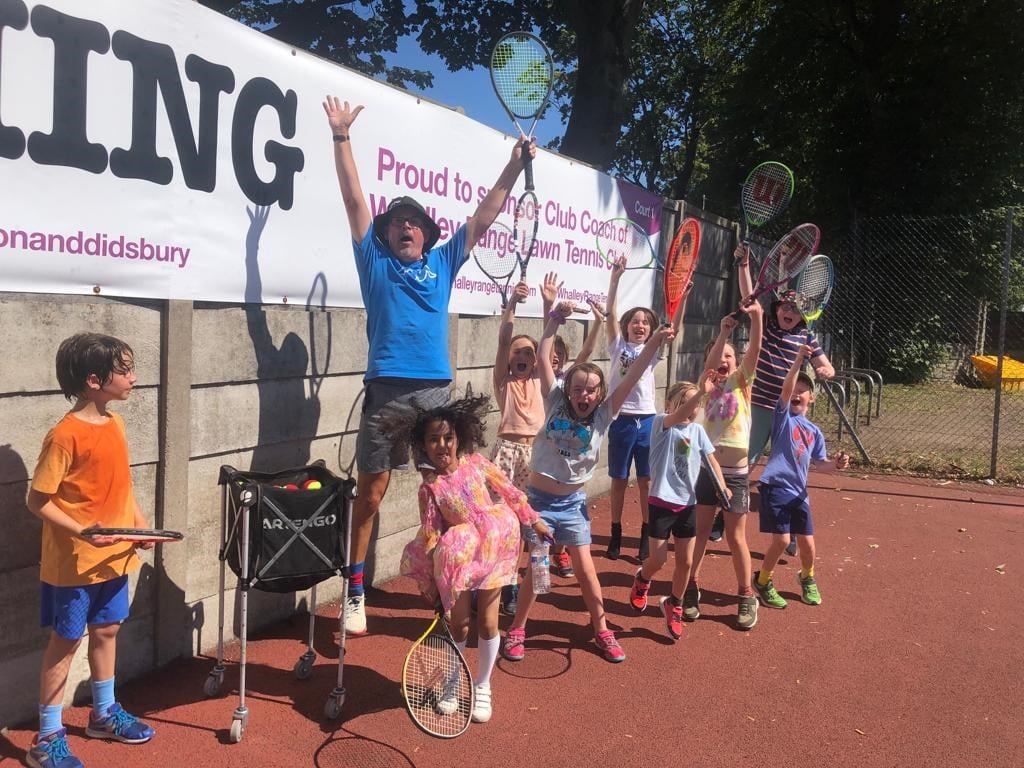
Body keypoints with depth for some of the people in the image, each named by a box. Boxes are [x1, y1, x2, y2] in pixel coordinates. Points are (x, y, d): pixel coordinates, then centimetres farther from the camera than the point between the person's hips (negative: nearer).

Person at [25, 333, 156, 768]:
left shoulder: (114, 424, 4)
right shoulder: (65, 436, -21)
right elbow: (37, 500, -17)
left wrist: (140, 522, 3)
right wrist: (81, 531, -27)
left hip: (114, 556, 7)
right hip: (73, 561, -7)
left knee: (106, 631, 19)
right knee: (65, 642, 5)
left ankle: (104, 713, 38)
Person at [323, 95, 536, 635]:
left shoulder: (443, 262, 15)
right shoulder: (374, 261, 10)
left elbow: (484, 215, 17)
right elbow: (354, 199, 6)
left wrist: (515, 164, 17)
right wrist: (341, 136, 3)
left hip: (436, 389, 2)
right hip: (387, 389, -2)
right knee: (370, 492, 0)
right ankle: (355, 590, 10)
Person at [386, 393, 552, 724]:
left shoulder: (476, 463, -7)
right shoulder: (430, 488, -11)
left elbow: (509, 491, 4)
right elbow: (429, 534, -9)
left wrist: (534, 521, 10)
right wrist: (428, 582, -9)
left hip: (493, 553, 1)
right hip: (457, 560, -1)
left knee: (487, 623, 6)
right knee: (459, 625, 6)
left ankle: (482, 688, 26)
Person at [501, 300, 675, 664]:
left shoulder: (603, 414, -6)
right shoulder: (555, 403, -7)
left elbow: (631, 377, -16)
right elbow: (543, 356, -11)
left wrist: (654, 343, -26)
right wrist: (556, 317, -16)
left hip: (573, 502, 2)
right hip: (540, 499, -1)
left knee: (586, 569, 6)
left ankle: (602, 630, 25)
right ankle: (516, 630, 20)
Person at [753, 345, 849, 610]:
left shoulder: (814, 432, 14)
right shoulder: (783, 415, 0)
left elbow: (819, 462, 17)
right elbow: (785, 388, -17)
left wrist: (836, 464, -4)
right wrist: (798, 360, -28)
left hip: (798, 491, 5)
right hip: (776, 486, -5)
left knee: (807, 542, 7)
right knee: (781, 539, -11)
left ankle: (808, 579, 38)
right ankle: (763, 581, 13)